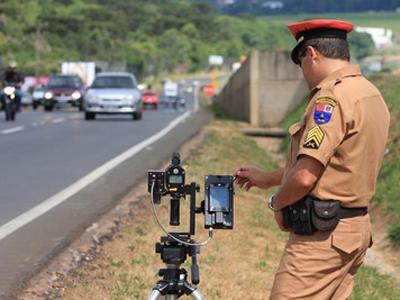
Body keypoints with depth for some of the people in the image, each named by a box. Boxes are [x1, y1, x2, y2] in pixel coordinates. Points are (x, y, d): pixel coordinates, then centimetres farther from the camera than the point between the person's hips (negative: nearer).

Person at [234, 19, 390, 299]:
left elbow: (305, 176, -22)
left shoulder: (332, 96, -17)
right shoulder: (371, 93, 14)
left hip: (322, 235, -10)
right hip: (357, 229, 10)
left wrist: (277, 202, -2)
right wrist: (267, 178, 31)